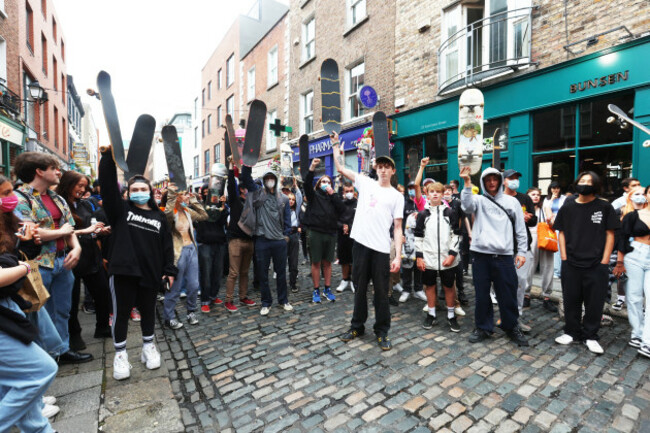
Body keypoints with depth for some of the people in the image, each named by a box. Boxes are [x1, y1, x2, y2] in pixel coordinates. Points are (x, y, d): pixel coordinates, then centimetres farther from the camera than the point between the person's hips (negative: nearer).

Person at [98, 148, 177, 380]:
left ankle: (148, 347, 34)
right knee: (121, 313, 8)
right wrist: (109, 154, -16)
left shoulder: (159, 216, 8)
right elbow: (108, 184, -7)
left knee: (148, 311, 15)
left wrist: (169, 270, 1)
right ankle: (120, 354, 25)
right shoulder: (120, 208, 5)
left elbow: (167, 245, 7)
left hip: (150, 273, 2)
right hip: (122, 271, -2)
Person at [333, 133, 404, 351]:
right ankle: (357, 326, 30)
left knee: (381, 292, 7)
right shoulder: (365, 183, 10)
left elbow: (397, 227, 2)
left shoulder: (397, 196, 6)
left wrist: (398, 255, -6)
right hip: (361, 243, 2)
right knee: (359, 287, 13)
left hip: (381, 249, -1)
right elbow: (340, 168, 10)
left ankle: (382, 332, 23)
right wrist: (336, 145, 8)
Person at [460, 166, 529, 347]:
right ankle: (484, 327, 24)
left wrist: (521, 251, 7)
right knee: (482, 294, 9)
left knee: (508, 294, 8)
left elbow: (520, 228, 11)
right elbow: (468, 205, -19)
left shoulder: (512, 201, 10)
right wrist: (467, 184, -31)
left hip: (504, 255, 1)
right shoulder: (479, 200, 5)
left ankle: (511, 327, 29)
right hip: (481, 254, -1)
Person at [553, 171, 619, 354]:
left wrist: (604, 261, -5)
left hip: (596, 264, -1)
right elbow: (562, 233, 7)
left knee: (595, 302, 8)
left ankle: (590, 336, 24)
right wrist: (564, 258, 0)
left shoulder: (604, 207, 1)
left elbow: (610, 235, 2)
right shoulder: (568, 208, 4)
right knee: (571, 300, 10)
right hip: (571, 264, 1)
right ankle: (572, 332, 25)